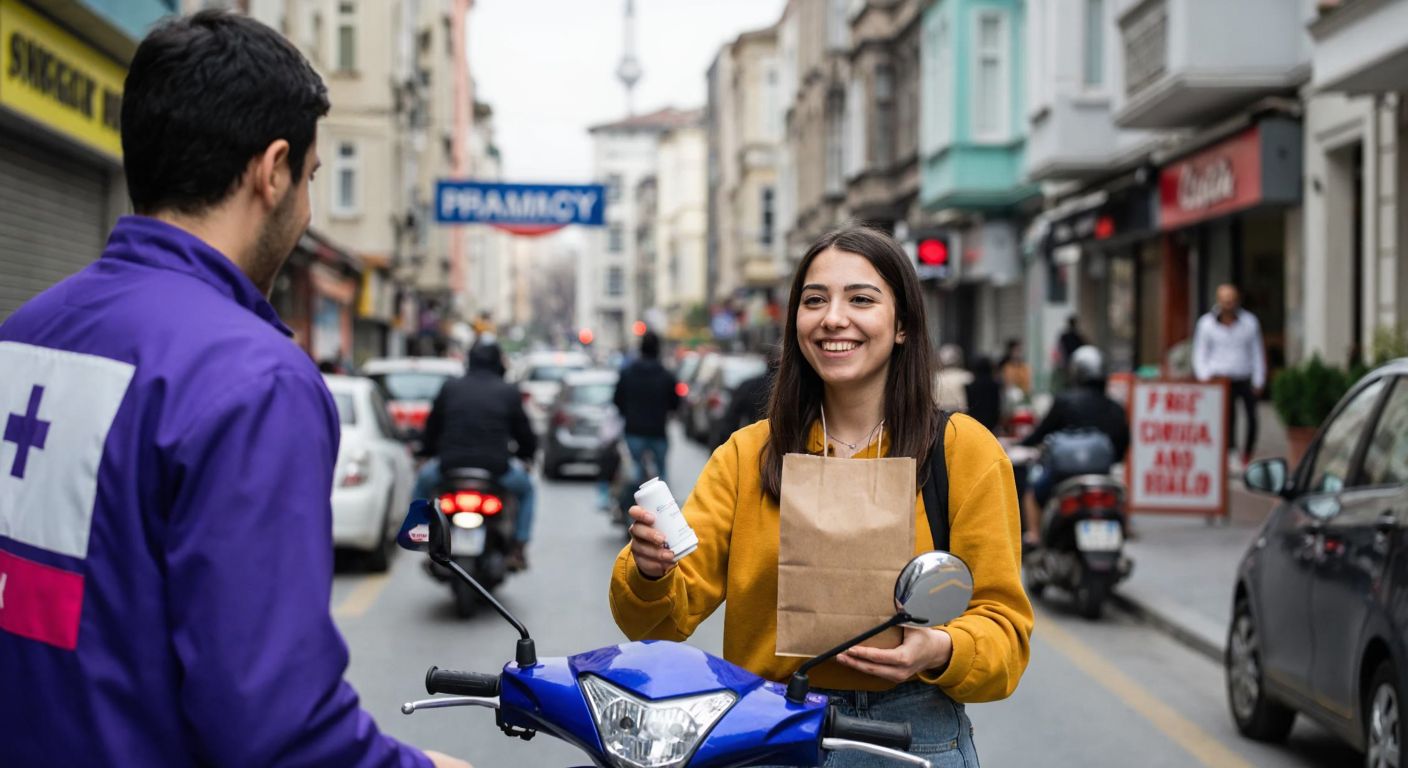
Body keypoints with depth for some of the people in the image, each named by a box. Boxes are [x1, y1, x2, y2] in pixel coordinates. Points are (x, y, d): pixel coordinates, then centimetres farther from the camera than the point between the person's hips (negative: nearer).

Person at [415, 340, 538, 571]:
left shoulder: (449, 389, 10)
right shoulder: (509, 392, 6)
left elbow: (432, 428, 15)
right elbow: (524, 432, 10)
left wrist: (427, 454, 34)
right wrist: (525, 456, 32)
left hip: (450, 467, 1)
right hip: (496, 470, -1)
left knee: (424, 479, 33)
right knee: (526, 487, 30)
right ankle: (518, 549, 19)